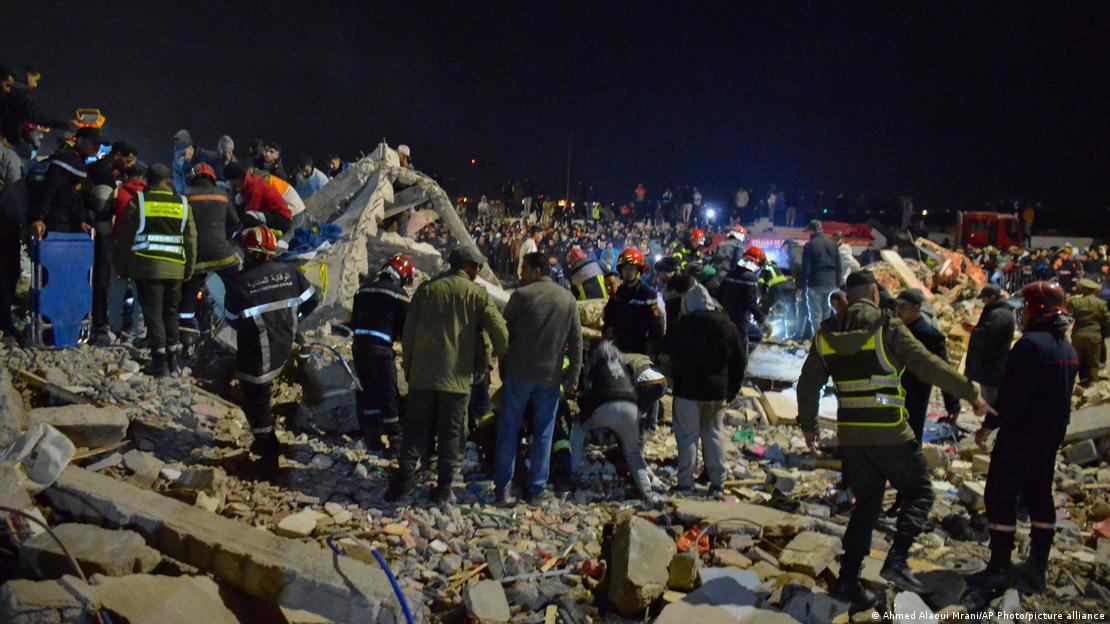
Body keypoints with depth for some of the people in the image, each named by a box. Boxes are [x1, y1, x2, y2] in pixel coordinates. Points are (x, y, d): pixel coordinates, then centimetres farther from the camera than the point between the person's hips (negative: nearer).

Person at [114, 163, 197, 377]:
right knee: (170, 313, 14)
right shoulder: (183, 204, 7)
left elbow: (124, 238, 2)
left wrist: (122, 268, 12)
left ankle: (160, 362, -2)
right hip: (175, 269, 3)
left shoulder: (137, 202, 0)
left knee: (153, 314, 1)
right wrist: (189, 270, 18)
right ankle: (172, 360, 17)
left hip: (146, 267, -3)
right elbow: (191, 241, 10)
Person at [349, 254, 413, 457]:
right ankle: (395, 442, 4)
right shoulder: (399, 294, -5)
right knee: (388, 395, 1)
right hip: (381, 349, -6)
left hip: (359, 346, 6)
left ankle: (372, 440, 20)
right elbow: (406, 327, -3)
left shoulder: (363, 290, 14)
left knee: (366, 393, 13)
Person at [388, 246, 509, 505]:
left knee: (415, 429, 9)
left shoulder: (426, 288, 5)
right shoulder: (477, 294, -2)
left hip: (422, 375, 2)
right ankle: (443, 490, 10)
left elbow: (408, 331, 5)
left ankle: (402, 483, 7)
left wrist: (408, 366, 14)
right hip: (457, 376, -2)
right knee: (450, 434, 7)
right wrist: (502, 358, 11)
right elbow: (500, 332, -7)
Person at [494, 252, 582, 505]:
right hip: (550, 376, 2)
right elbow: (576, 340, 5)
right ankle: (537, 489, 12)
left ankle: (502, 488, 7)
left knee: (508, 431, 6)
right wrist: (572, 377, 9)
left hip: (518, 373, -2)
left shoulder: (521, 295, -6)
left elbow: (505, 333, -1)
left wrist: (503, 368, 11)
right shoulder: (567, 299, 5)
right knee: (543, 434, 10)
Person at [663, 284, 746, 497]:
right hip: (717, 392, 4)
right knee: (714, 434, 15)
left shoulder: (685, 325, -13)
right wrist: (732, 389, 13)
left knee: (687, 436, 4)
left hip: (688, 391, -4)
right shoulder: (727, 326, 0)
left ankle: (685, 483, 5)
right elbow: (740, 361, 6)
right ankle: (717, 484, 17)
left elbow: (667, 349, 0)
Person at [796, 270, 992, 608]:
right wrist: (971, 394, -1)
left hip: (849, 435, 5)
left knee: (867, 504, 16)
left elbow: (808, 383, 10)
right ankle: (896, 559, -3)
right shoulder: (889, 329, -8)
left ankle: (848, 579, 11)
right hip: (890, 434, -5)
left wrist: (808, 424, 22)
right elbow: (931, 367, -11)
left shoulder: (827, 333, 5)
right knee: (919, 493, 15)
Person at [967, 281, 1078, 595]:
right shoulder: (1068, 349, 11)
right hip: (1052, 435, 9)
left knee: (1000, 497, -2)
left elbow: (1012, 394, -22)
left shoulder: (1030, 344, -19)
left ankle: (999, 567, 0)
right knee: (1040, 497, 14)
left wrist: (989, 425, -15)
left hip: (1021, 434, -9)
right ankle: (1036, 569, 20)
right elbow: (1062, 395, 17)